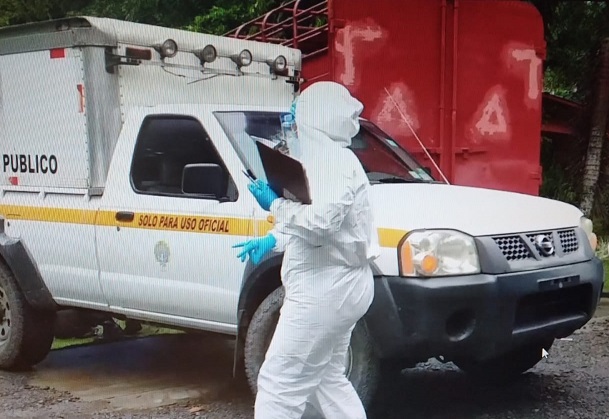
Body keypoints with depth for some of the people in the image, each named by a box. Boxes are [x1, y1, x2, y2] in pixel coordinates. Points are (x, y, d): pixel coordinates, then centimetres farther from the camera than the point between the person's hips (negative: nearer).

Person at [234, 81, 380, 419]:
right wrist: (273, 240, 13)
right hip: (336, 285, 12)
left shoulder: (331, 160, -16)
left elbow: (320, 222, -28)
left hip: (325, 288, -12)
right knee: (326, 380, 21)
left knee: (279, 386, -7)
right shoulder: (329, 157, 19)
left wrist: (276, 205, -14)